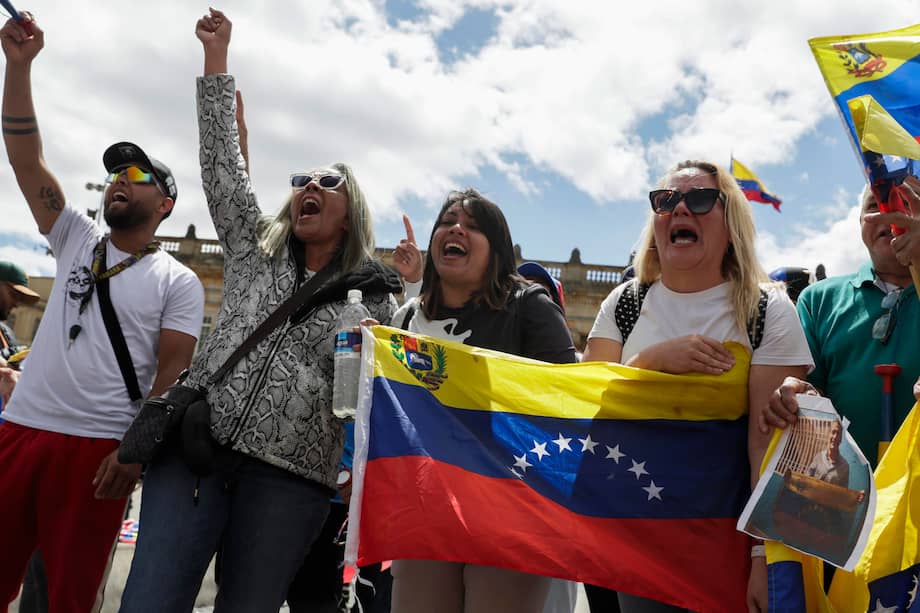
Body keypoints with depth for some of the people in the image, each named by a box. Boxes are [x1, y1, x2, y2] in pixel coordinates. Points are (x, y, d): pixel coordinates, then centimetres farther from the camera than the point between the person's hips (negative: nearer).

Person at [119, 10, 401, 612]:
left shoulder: (373, 296, 9)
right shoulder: (255, 249, 15)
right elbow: (222, 163, 13)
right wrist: (217, 56, 12)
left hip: (289, 477, -1)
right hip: (195, 447, 2)